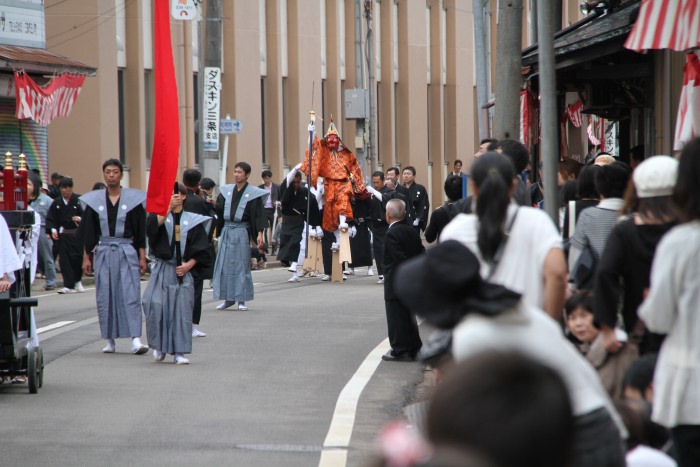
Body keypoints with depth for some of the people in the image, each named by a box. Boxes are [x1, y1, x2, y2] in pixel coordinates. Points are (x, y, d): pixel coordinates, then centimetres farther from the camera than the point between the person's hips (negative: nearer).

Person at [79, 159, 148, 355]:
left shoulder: (133, 199, 1)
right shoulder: (94, 200, 5)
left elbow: (141, 232, 2)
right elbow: (88, 233, 8)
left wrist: (142, 257, -1)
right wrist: (86, 257, 4)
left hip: (127, 252, -2)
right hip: (103, 252, 2)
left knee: (131, 296, -10)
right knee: (105, 297, 3)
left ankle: (136, 339, -15)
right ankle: (109, 340, 10)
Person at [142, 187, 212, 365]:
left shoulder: (192, 220, 5)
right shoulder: (160, 214, 5)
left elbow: (201, 247, 5)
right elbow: (152, 226, -19)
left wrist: (189, 264, -7)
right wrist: (168, 208, -24)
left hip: (183, 270, 1)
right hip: (162, 269, -1)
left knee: (182, 309, -2)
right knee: (156, 304, -14)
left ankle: (179, 351, 5)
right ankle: (159, 346, 3)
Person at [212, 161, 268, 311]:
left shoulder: (253, 193, -2)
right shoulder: (226, 191, 11)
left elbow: (258, 214, -5)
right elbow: (218, 210, 11)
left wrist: (259, 233, -14)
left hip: (242, 232, -4)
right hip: (226, 231, 4)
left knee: (242, 264, -1)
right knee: (225, 265, 4)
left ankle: (241, 300, 5)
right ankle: (228, 298, 12)